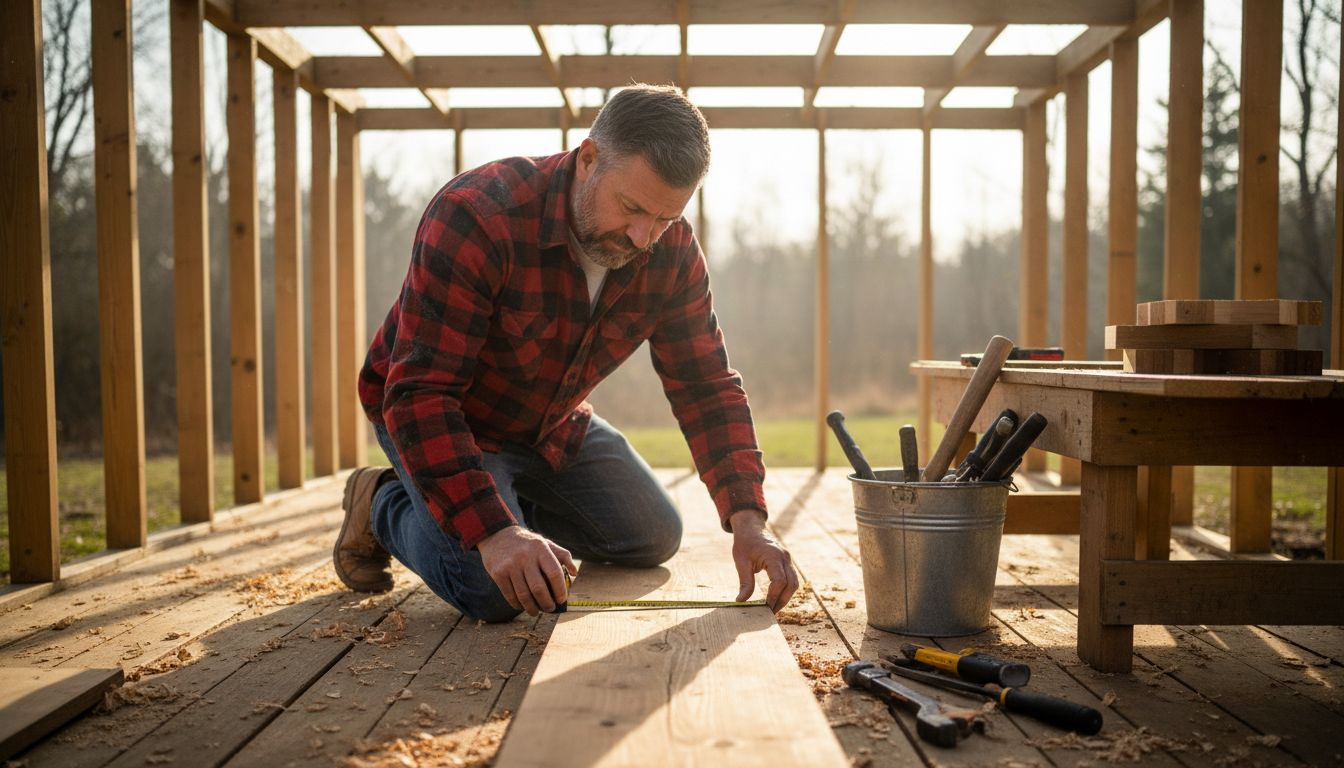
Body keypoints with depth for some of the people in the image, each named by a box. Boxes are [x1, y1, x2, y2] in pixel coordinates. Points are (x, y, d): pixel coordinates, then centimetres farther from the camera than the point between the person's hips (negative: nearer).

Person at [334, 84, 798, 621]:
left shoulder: (674, 254, -15)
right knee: (495, 590, -24)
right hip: (440, 420, -6)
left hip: (555, 424, 6)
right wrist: (492, 532, -47)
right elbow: (419, 394, -37)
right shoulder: (475, 217, -34)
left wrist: (747, 519, -24)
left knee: (655, 538, 8)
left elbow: (707, 387, -11)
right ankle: (384, 503, 4)